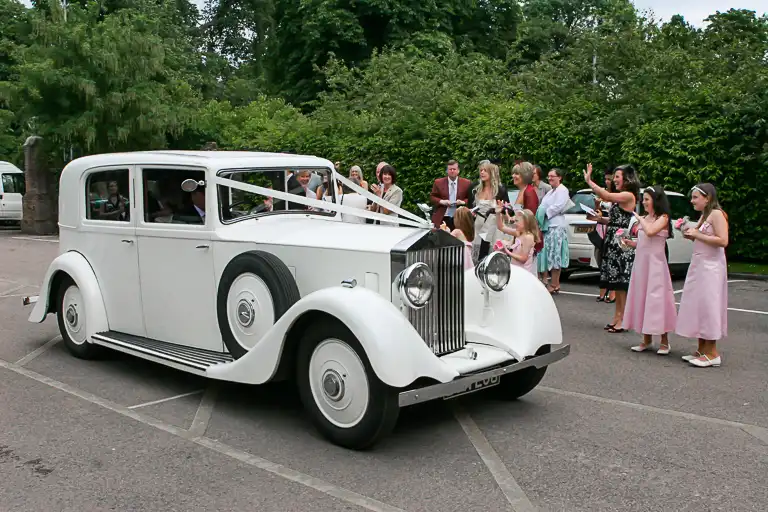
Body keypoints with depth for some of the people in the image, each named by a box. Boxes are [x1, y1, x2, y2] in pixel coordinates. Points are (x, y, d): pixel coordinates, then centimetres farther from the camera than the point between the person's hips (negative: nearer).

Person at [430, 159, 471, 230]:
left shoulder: (466, 183, 4)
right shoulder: (438, 182, 5)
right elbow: (432, 197, 8)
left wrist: (463, 202, -12)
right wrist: (441, 201, -10)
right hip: (441, 218, 0)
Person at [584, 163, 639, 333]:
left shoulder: (628, 196, -12)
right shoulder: (621, 197, 17)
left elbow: (606, 196, -26)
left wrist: (589, 181, -22)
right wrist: (598, 219, 11)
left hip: (622, 242, -10)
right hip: (614, 241, 10)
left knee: (622, 282, -6)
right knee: (617, 282, 13)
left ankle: (622, 320, -1)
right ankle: (617, 317, 19)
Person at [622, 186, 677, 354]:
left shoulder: (663, 217, -6)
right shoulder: (645, 218, 14)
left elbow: (650, 232, -25)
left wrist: (639, 218, -11)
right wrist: (631, 243, 4)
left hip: (655, 263, -7)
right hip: (640, 262, 7)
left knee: (656, 299, -6)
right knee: (642, 298, 8)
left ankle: (664, 341, 2)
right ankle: (647, 338, 17)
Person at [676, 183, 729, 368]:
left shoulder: (716, 214, -11)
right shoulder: (704, 215, 17)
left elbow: (723, 241, -21)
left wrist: (697, 235, -17)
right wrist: (690, 234, 7)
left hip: (711, 267, -9)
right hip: (698, 265, 9)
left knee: (707, 306, -8)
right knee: (697, 306, 9)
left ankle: (712, 353, -3)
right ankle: (701, 350, 15)